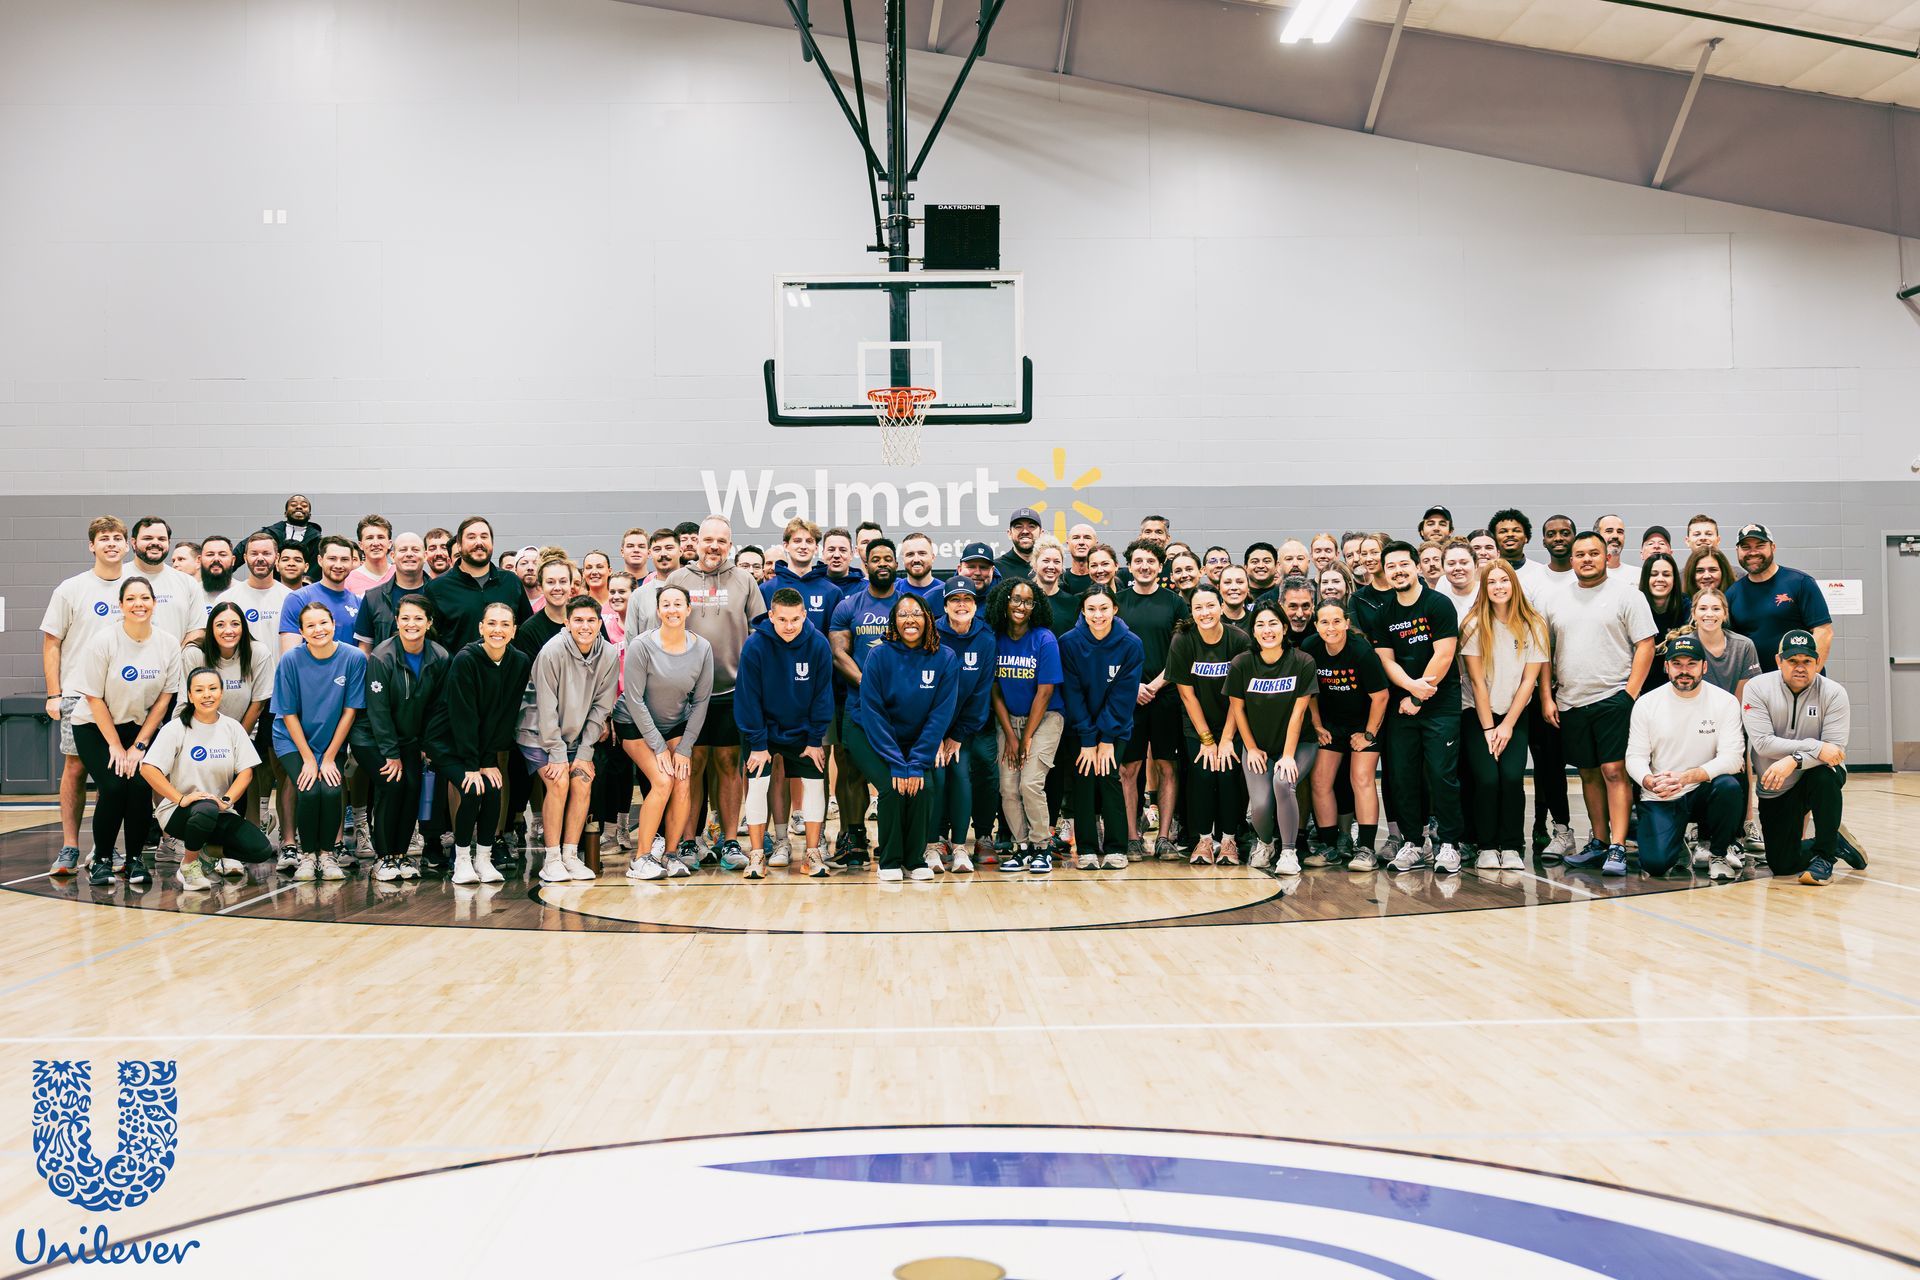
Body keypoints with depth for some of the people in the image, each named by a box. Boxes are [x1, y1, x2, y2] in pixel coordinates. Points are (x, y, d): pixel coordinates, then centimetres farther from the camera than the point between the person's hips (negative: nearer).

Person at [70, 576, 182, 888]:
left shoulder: (168, 643, -8)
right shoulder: (102, 641, -16)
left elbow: (164, 697, -4)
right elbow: (94, 698, -12)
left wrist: (139, 745, -8)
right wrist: (115, 746, -12)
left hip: (141, 726, 2)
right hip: (95, 726, -2)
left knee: (140, 785, -19)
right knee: (113, 786, -20)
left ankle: (134, 859, 0)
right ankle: (101, 858, 3)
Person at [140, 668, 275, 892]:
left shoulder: (232, 727, 5)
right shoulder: (176, 728, -7)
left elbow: (246, 770, 0)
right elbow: (147, 769, -15)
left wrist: (226, 800, -17)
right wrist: (181, 799, -23)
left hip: (220, 813, 3)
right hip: (178, 812, -3)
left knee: (261, 850, -19)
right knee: (206, 810, -40)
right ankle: (188, 864, -12)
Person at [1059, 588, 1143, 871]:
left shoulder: (1131, 644, -13)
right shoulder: (1069, 643, -13)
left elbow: (1124, 695, -12)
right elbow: (1073, 693, -12)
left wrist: (1107, 739, -14)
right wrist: (1088, 740, -15)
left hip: (1116, 725, 0)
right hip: (1080, 724, 0)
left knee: (1109, 776, -10)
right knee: (1084, 776, -8)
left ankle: (1115, 848, -1)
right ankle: (1086, 849, 0)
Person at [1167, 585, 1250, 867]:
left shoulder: (1239, 640, -14)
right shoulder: (1182, 642, -13)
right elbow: (1187, 695, -9)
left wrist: (1226, 739, -13)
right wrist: (1207, 739, -9)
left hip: (1231, 722, 0)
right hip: (1196, 724, 0)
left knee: (1229, 773, -15)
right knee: (1201, 774, -14)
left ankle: (1229, 839, 2)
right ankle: (1204, 839, 2)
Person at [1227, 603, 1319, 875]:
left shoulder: (1303, 663, -13)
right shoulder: (1241, 664, -10)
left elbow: (1298, 712, -12)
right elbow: (1236, 708, 0)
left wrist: (1288, 755, -14)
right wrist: (1251, 748, 0)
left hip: (1297, 743, -1)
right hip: (1257, 745, 1)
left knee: (1283, 782, -31)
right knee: (1261, 804, -18)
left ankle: (1289, 852, -13)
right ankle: (1264, 842, 17)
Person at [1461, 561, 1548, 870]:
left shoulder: (1533, 625, -2)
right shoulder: (1474, 625, -7)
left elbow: (1529, 680, -2)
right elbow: (1477, 681, -7)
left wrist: (1507, 725, -6)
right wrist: (1488, 728, -8)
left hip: (1516, 714, 1)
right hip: (1477, 713, -1)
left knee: (1512, 776, -17)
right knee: (1487, 778, -17)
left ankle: (1511, 848, -3)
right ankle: (1486, 848, -2)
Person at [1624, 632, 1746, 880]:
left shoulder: (1725, 702, -4)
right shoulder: (1646, 703, -1)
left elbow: (1732, 758, -12)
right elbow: (1635, 757, -2)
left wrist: (1686, 777, -28)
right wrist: (1650, 782, -25)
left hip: (1703, 792, 1)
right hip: (1659, 798, 0)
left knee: (1728, 786, -34)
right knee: (1655, 863, -22)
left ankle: (1716, 852, -5)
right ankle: (1677, 844, 18)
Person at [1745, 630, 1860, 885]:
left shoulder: (1833, 693, -11)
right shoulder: (1757, 687, -11)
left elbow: (1835, 747, -19)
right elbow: (1762, 743, -20)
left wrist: (1794, 761, -35)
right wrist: (1816, 747, -26)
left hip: (1818, 778, -1)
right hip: (1775, 789, 1)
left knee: (1825, 775, -38)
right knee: (1782, 865, -2)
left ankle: (1824, 857, -18)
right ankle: (1835, 844, 31)